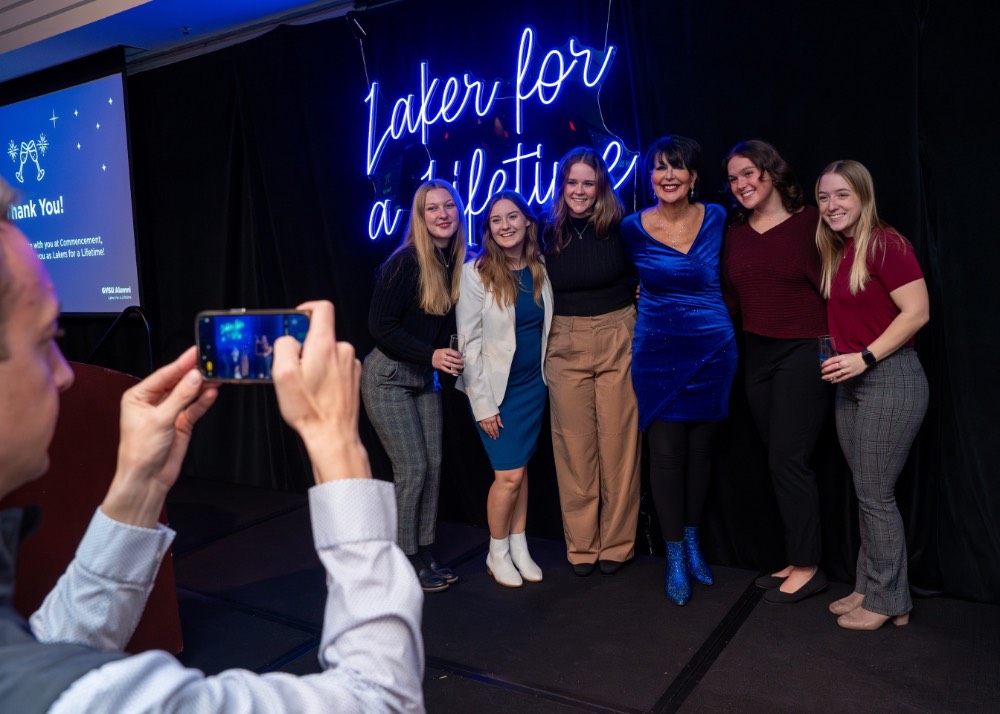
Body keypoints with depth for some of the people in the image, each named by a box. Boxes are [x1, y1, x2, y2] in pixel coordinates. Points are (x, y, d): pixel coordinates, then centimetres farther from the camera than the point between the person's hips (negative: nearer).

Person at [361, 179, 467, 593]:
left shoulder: (457, 263, 2)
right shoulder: (406, 262, -18)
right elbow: (380, 325, -19)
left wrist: (451, 355, -3)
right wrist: (430, 354, -22)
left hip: (425, 379, 7)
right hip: (389, 378, -7)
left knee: (433, 467, 7)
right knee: (412, 470, -4)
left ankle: (425, 554, 21)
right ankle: (406, 562, 13)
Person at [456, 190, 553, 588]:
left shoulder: (540, 269, 1)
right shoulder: (476, 273, -13)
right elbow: (469, 342, -14)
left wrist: (547, 377, 9)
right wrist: (483, 404, -15)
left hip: (533, 385, 5)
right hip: (496, 388, -4)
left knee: (521, 469, 12)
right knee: (509, 475, -4)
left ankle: (519, 548, 28)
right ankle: (497, 554, 18)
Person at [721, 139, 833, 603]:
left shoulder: (811, 222, -7)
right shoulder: (734, 233, 9)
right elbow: (730, 300, 10)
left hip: (804, 354, -5)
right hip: (758, 356, 6)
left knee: (786, 460, -4)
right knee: (782, 462, 11)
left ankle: (806, 568, 12)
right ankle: (796, 560, 23)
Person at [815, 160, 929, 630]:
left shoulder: (886, 245, -12)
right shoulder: (836, 252, 13)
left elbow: (917, 312, -18)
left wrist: (866, 357, -20)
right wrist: (838, 354, 7)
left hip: (889, 379, -8)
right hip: (850, 383, 8)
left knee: (875, 495, -1)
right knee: (867, 493, 13)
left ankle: (888, 600, 15)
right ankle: (869, 588, 25)